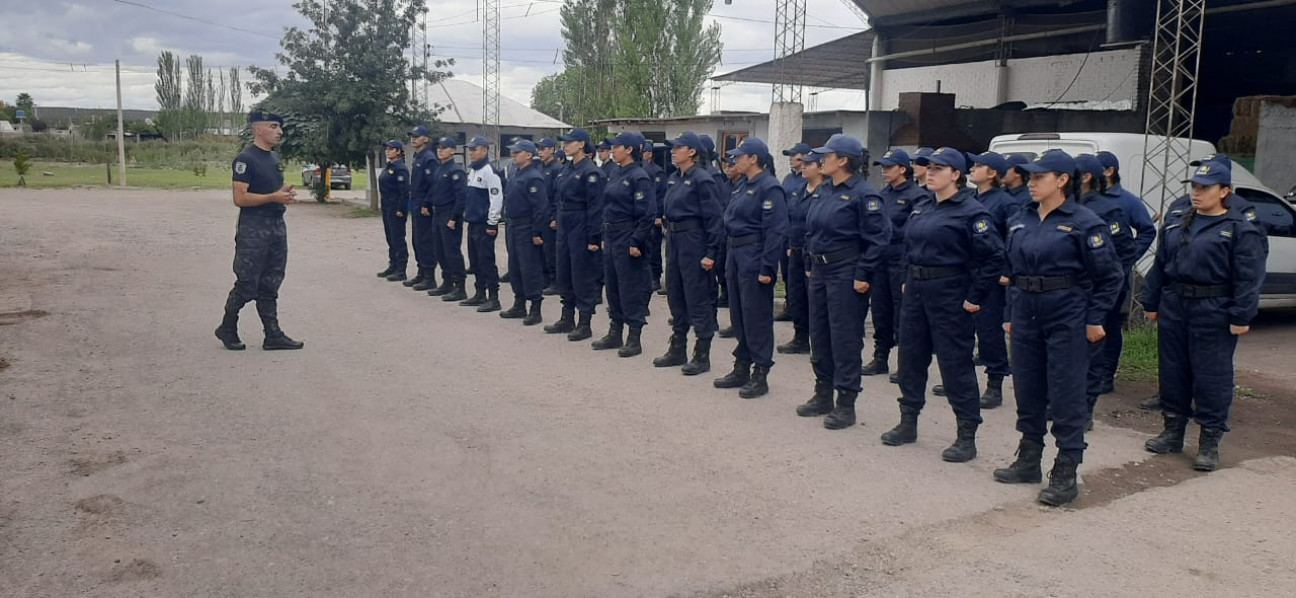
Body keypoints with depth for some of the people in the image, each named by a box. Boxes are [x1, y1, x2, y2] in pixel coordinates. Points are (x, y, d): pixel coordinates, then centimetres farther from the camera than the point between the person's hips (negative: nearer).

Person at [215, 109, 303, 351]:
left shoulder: (274, 158, 15)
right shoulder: (246, 159, -11)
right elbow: (240, 198, -17)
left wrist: (286, 193, 5)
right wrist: (274, 197, -21)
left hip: (277, 226, 8)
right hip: (253, 229, -8)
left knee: (270, 285, 9)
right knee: (247, 284, -1)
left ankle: (273, 335, 12)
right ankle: (227, 329, 17)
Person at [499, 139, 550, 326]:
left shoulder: (534, 177, -17)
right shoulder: (516, 175, 14)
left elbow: (541, 207, -21)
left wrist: (537, 232, -22)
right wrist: (509, 225, 19)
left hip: (527, 230, -10)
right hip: (514, 227, 10)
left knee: (530, 269, -6)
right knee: (515, 267, 16)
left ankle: (535, 310, 1)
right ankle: (519, 305, 27)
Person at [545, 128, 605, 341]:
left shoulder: (590, 172, -14)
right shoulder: (567, 170, 12)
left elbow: (596, 208, -17)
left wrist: (593, 238, -19)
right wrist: (558, 222, 16)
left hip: (581, 229, -9)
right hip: (564, 228, 9)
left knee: (583, 277, -2)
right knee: (564, 275, 14)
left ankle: (584, 325, 5)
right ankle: (567, 319, 26)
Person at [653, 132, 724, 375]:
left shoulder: (702, 179, -13)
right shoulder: (674, 178, 11)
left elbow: (713, 218, -14)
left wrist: (711, 253, -17)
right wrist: (668, 232, 15)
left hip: (693, 240, -9)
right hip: (674, 239, 9)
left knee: (697, 298, -3)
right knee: (675, 294, 14)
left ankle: (702, 356, 5)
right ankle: (677, 349, 25)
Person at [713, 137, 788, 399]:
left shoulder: (769, 188, -14)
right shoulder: (744, 186, 14)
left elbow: (775, 231, -18)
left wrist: (767, 268, -21)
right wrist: (730, 259, 16)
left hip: (755, 257, -9)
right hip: (736, 255, 9)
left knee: (757, 316, -3)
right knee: (738, 315, 14)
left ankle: (760, 375, 6)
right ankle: (741, 369, 25)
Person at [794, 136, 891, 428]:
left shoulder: (864, 194, -14)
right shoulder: (822, 190, 11)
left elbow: (878, 239, -16)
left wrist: (863, 275, -18)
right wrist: (809, 264, 16)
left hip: (846, 275, -8)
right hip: (820, 272, 9)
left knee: (845, 337, -3)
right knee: (819, 334, 14)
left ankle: (846, 403, 6)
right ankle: (823, 395, 26)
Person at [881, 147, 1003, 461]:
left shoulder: (971, 211, -13)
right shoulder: (922, 208, 11)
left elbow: (993, 257, -16)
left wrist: (975, 297, -16)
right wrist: (909, 281, 15)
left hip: (949, 295, -8)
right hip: (915, 291, 8)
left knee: (956, 364, -2)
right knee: (910, 356, 13)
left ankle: (967, 437, 8)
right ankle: (908, 423, 27)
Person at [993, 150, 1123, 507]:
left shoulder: (1084, 223, -9)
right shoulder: (1021, 221, 10)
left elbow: (1109, 277, -6)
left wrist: (1094, 320, -10)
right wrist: (1010, 315, 14)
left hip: (1067, 319, -6)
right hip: (1026, 316, 7)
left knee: (1066, 397, -2)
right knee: (1027, 392, 13)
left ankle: (1065, 475, 6)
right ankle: (1028, 461, 27)